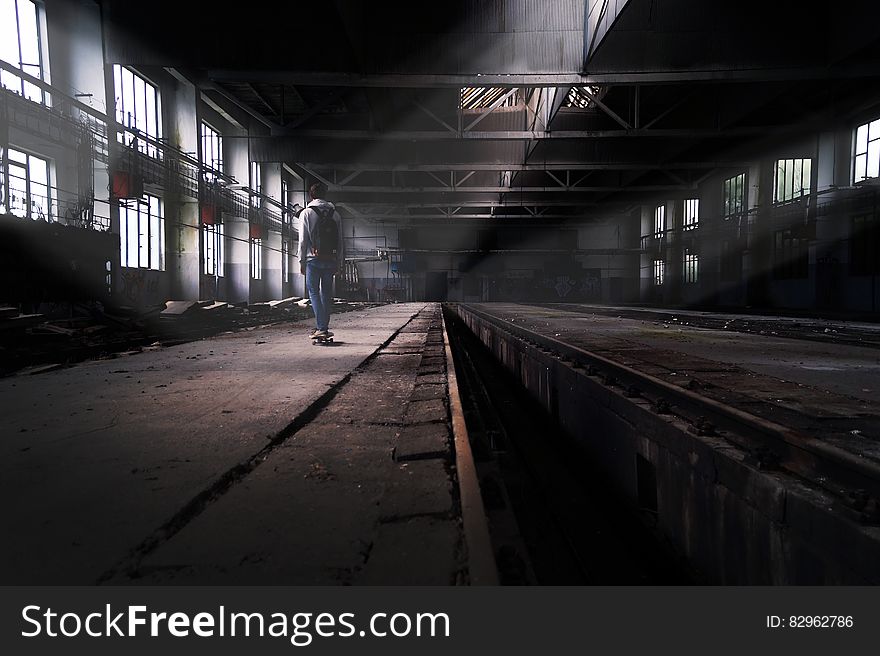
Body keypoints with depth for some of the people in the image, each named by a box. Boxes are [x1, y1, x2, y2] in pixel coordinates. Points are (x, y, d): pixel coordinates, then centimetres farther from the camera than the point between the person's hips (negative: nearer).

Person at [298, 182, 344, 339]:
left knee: (314, 292, -1)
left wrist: (302, 261, 2)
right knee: (326, 293, 9)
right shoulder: (335, 214, 11)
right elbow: (340, 241, 10)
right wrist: (338, 262, 14)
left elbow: (303, 240, -4)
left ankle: (321, 328, -11)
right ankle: (324, 328, 11)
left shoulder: (306, 213, 0)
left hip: (313, 259, -3)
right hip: (331, 259, 4)